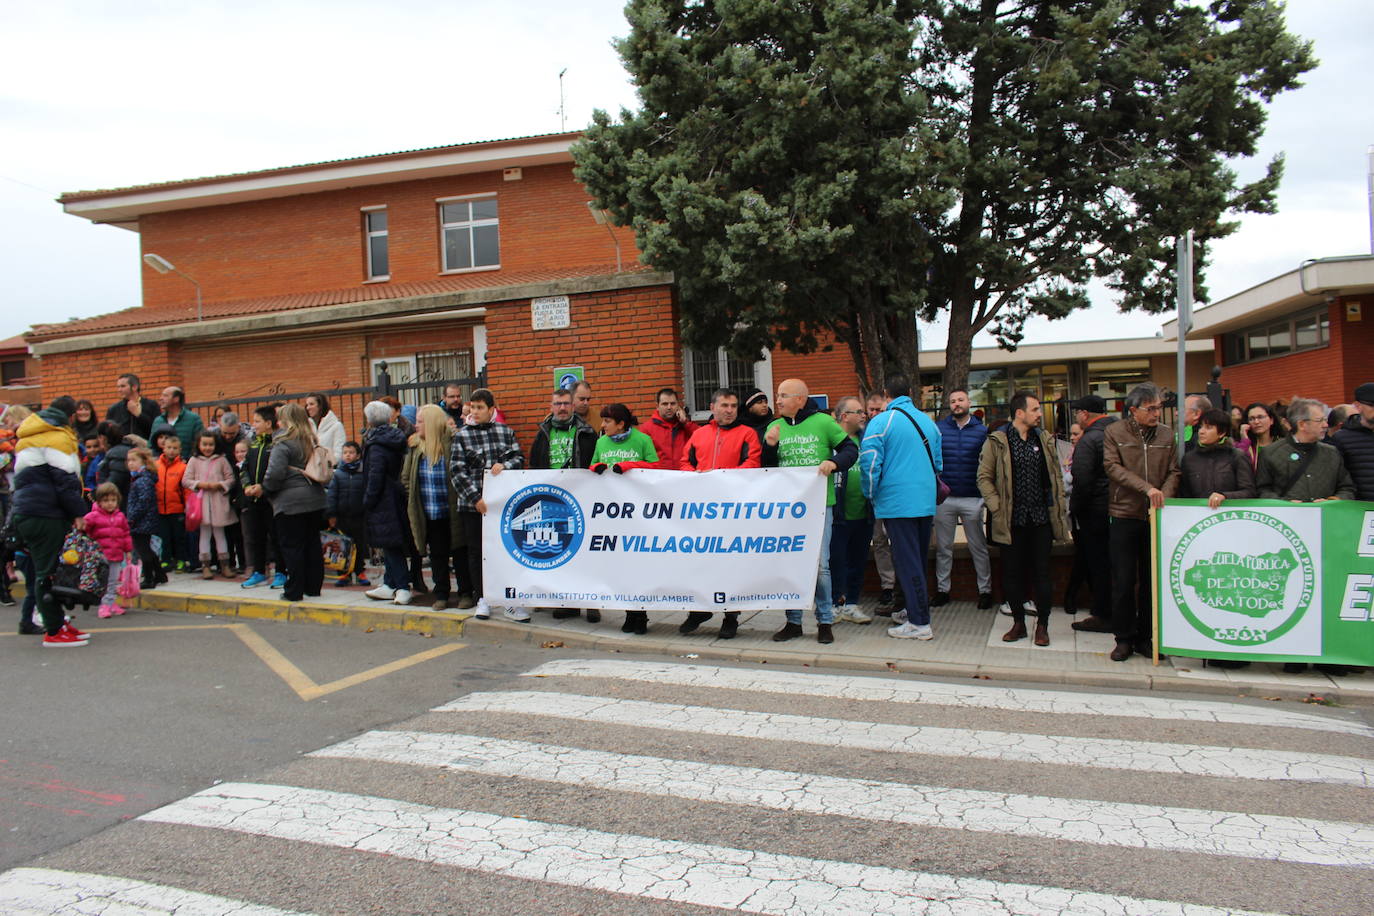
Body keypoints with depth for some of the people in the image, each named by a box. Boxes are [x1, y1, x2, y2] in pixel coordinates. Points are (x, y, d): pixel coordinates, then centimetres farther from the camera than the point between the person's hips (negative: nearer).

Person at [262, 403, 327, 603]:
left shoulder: (283, 442, -13)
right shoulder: (311, 442, 9)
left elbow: (275, 473, -20)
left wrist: (266, 489, -3)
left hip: (290, 501, -7)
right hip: (315, 498, 7)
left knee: (292, 547, 0)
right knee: (312, 544, 13)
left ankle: (294, 592, 4)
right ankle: (313, 586, 19)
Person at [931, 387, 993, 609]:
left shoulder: (982, 431, 2)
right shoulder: (937, 429, 3)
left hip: (972, 499, -1)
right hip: (944, 498, 1)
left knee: (978, 547, 7)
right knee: (943, 547, 9)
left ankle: (985, 590, 16)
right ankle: (942, 589, 18)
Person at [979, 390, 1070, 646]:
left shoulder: (1044, 439, 9)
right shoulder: (997, 441, -2)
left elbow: (1056, 475, 14)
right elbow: (984, 477, -1)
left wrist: (1058, 508, 5)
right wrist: (997, 507, -10)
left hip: (1041, 519, 2)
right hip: (1012, 520, -2)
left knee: (1041, 574, 4)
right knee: (1012, 574, 5)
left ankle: (1042, 625, 17)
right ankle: (1018, 623, 20)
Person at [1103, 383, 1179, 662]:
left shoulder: (1166, 437, 7)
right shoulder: (1114, 433, -1)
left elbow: (1173, 473, 5)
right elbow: (1113, 468, -10)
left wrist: (1163, 497, -14)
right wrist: (1147, 488, -21)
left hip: (1154, 518, 3)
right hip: (1124, 516, -3)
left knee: (1152, 580, 8)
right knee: (1123, 582, 1)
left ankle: (1146, 637, 19)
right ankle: (1124, 638, 12)